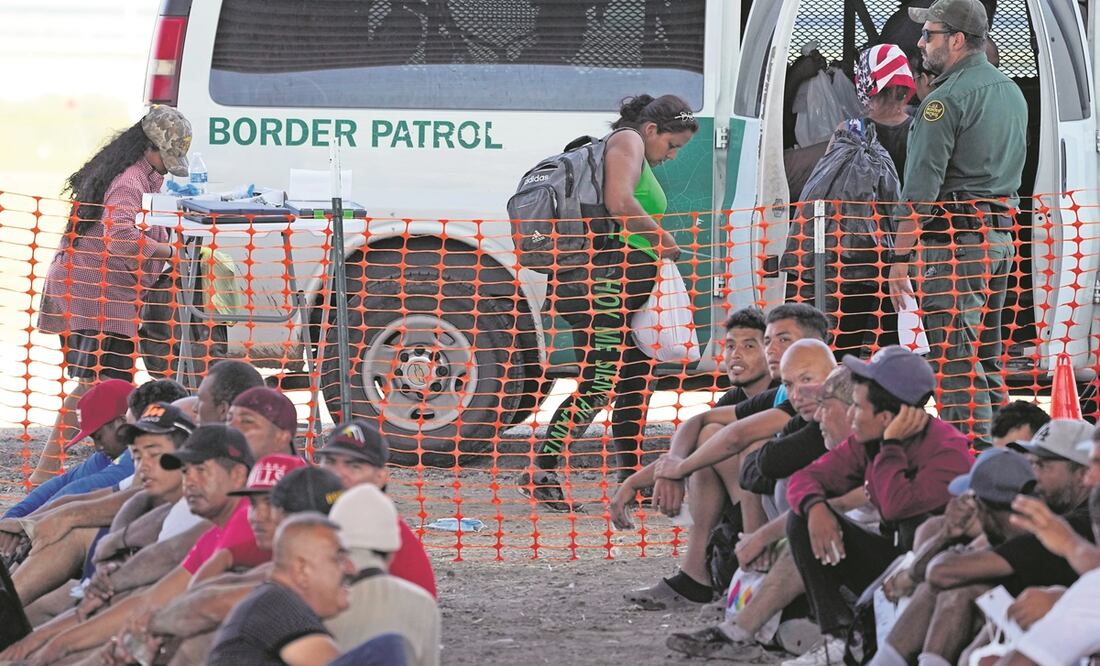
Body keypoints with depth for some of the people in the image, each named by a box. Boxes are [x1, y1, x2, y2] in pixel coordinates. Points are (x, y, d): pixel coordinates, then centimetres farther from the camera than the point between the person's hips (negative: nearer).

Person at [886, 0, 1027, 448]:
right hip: (1002, 236, 9)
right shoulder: (1012, 92, 15)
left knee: (955, 363, -9)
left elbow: (920, 188, -16)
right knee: (986, 362, 14)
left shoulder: (946, 100, -13)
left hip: (955, 240, -9)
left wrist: (900, 257, -15)